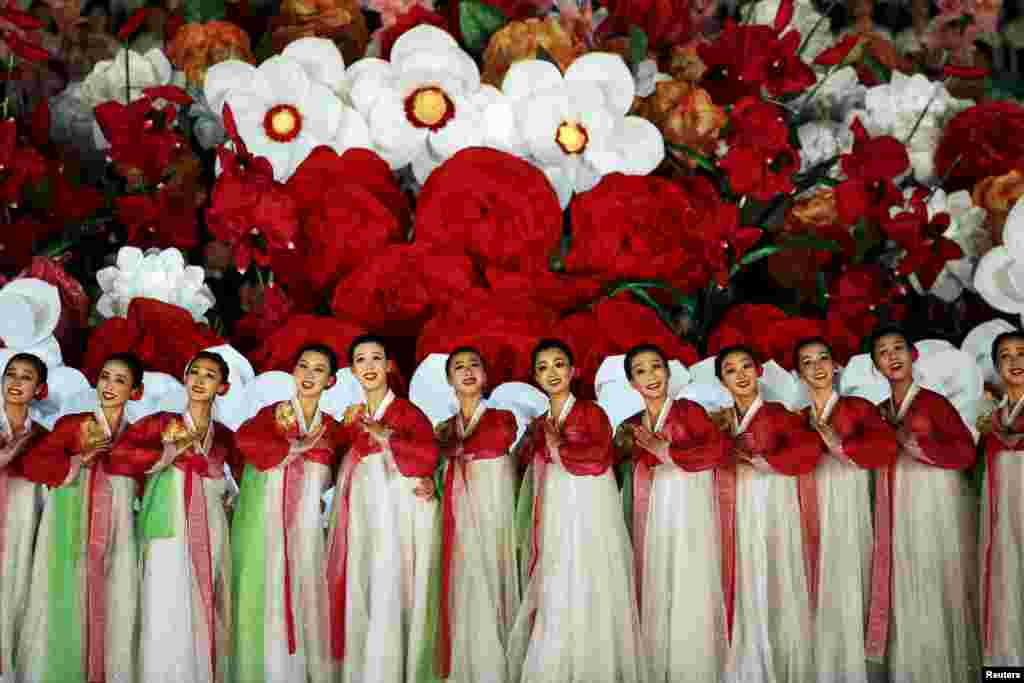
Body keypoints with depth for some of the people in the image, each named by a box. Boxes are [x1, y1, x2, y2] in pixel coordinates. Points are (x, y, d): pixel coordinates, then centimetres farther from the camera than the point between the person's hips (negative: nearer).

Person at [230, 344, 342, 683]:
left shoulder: (330, 426, 13)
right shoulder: (273, 412, 6)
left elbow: (323, 477, 0)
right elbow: (244, 439, -16)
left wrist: (286, 436, -7)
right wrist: (297, 446, -12)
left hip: (304, 524, 2)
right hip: (265, 521, -2)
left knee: (305, 592, 0)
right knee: (267, 596, -3)